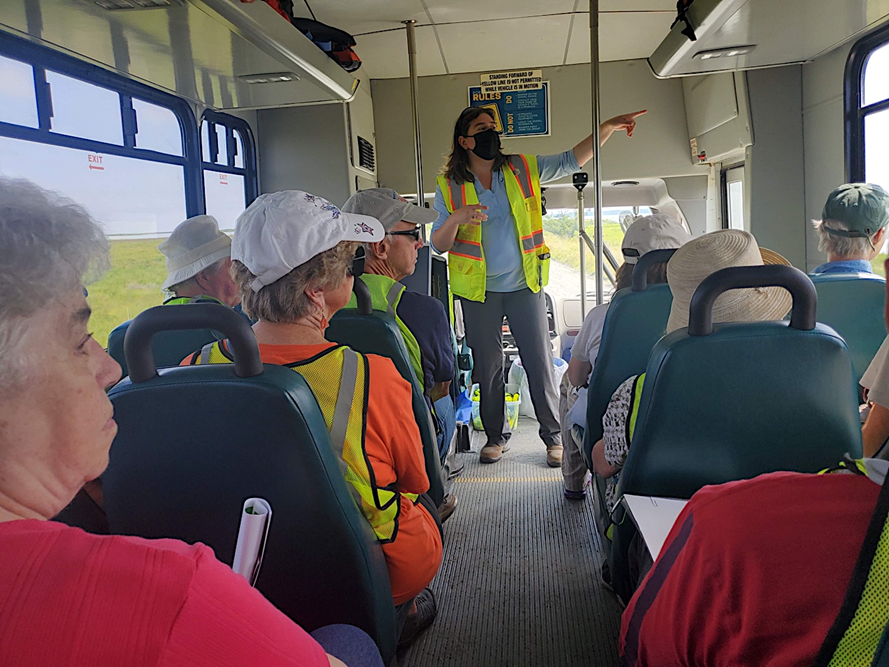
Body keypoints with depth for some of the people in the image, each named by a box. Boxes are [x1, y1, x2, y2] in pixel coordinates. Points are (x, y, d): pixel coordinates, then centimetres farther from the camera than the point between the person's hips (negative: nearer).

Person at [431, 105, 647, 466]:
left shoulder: (523, 169, 4)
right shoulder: (449, 186, 0)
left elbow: (572, 159, 6)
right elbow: (438, 245, -3)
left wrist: (608, 126, -4)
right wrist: (456, 218, -23)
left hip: (525, 285, 1)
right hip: (478, 290, 0)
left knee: (540, 361, 2)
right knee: (487, 366, 7)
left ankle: (553, 436, 17)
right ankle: (496, 436, 24)